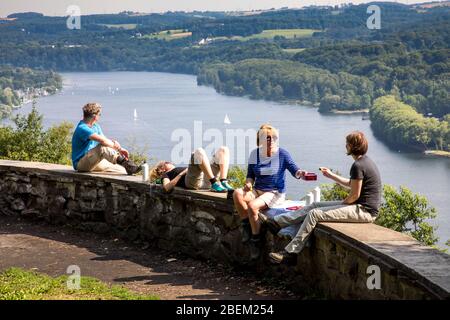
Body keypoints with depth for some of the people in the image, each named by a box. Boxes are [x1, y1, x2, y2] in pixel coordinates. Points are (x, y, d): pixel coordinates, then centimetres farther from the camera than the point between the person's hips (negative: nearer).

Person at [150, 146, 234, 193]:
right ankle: (215, 184, -39)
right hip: (193, 181, -7)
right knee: (199, 152, -27)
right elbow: (167, 187, 2)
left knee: (223, 150, 0)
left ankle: (224, 182, -24)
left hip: (206, 181, 7)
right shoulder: (166, 175, 28)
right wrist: (182, 173, 1)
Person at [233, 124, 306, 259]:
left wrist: (300, 173, -34)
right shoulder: (255, 154, 6)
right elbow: (250, 175, 13)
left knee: (252, 205, -31)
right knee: (237, 194, -25)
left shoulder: (282, 154, -5)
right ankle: (246, 225, -9)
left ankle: (256, 240, -13)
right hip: (257, 191, 4)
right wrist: (248, 183, -9)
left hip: (275, 193, -4)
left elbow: (294, 169, -11)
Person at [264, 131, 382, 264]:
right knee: (315, 205, 11)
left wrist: (341, 204, -2)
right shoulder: (365, 161, 14)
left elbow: (355, 194, -19)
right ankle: (276, 222, 12)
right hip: (361, 206, 10)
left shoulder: (358, 166, -19)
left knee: (314, 214, -14)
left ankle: (290, 253, -13)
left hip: (363, 211, -10)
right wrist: (331, 175, 28)